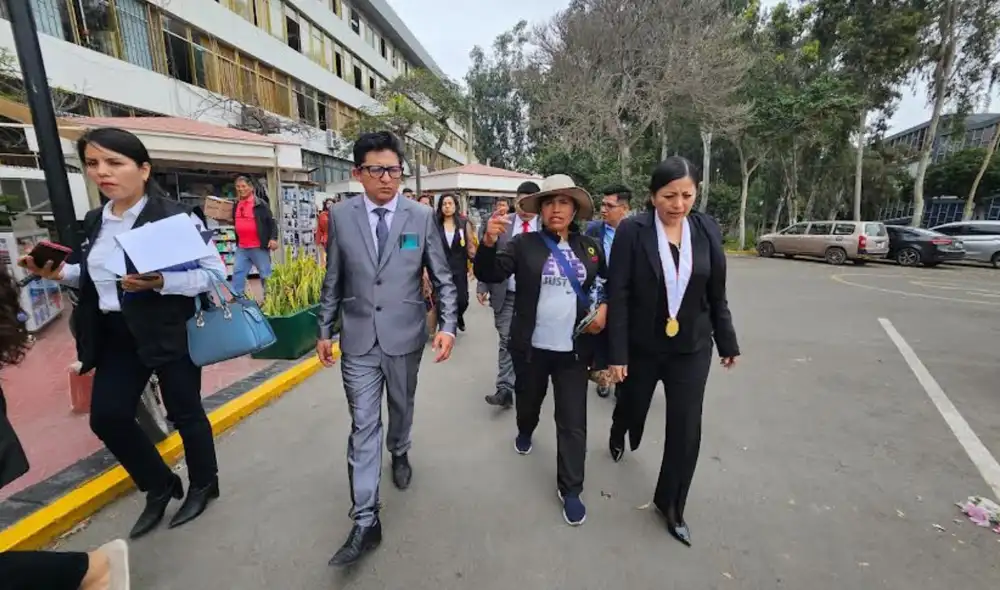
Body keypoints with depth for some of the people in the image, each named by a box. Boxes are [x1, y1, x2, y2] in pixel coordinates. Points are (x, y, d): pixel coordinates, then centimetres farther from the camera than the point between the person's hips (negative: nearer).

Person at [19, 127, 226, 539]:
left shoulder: (175, 217, -15)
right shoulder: (94, 222, 9)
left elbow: (215, 273, -19)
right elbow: (98, 276, 19)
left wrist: (160, 282, -30)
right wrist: (61, 273, 2)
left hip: (169, 331, -7)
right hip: (117, 334, 7)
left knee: (184, 412, 7)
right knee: (106, 416, 9)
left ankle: (203, 485, 32)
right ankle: (160, 486, 32)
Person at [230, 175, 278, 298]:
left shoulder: (260, 204, -5)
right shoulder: (236, 205, 13)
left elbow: (271, 221, -8)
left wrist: (273, 238, -19)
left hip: (259, 246, -6)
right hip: (242, 247, 6)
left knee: (265, 274, 2)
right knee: (237, 273, 7)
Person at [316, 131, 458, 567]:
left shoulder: (421, 217, -5)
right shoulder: (341, 216, -2)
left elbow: (443, 278, -3)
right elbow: (333, 281, 5)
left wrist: (448, 326, -13)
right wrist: (325, 330, 8)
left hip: (405, 336, 0)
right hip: (359, 340, 0)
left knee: (401, 407, 20)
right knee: (363, 426, 3)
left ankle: (399, 453, 53)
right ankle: (366, 522, 15)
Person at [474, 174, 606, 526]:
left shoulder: (590, 248, 2)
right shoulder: (524, 244, -5)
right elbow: (489, 274, -16)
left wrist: (605, 308, -3)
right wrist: (489, 242, -33)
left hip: (573, 349, 1)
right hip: (531, 347, 0)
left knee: (573, 421, 6)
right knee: (528, 401, 23)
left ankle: (570, 490, 24)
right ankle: (525, 432, 57)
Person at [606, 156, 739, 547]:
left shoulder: (707, 230, -3)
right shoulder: (632, 231, -14)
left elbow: (716, 293, 4)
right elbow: (618, 295, -14)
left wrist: (727, 342, 9)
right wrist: (616, 352, -16)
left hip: (692, 347, 2)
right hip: (642, 345, -2)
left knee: (686, 429, 5)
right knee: (633, 406, 18)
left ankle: (670, 502, 28)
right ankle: (619, 435, 56)